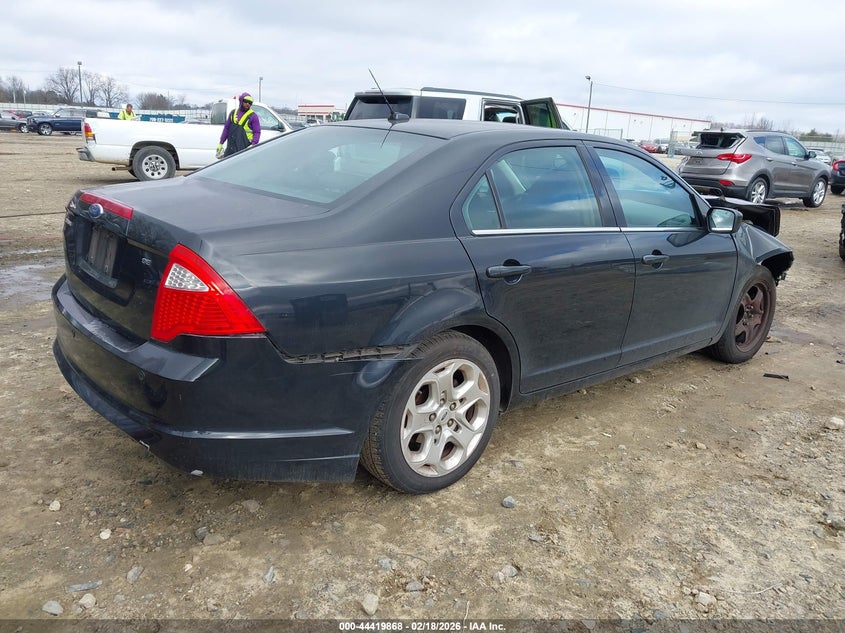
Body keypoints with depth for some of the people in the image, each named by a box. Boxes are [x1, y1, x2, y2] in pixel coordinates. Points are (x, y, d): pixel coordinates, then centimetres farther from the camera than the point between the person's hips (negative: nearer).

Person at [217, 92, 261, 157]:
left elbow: (257, 132, -6)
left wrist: (253, 144, -21)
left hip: (245, 148, -6)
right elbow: (226, 128, 19)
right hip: (231, 147, 6)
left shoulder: (253, 116, -1)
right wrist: (221, 143, 17)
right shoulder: (233, 113, 14)